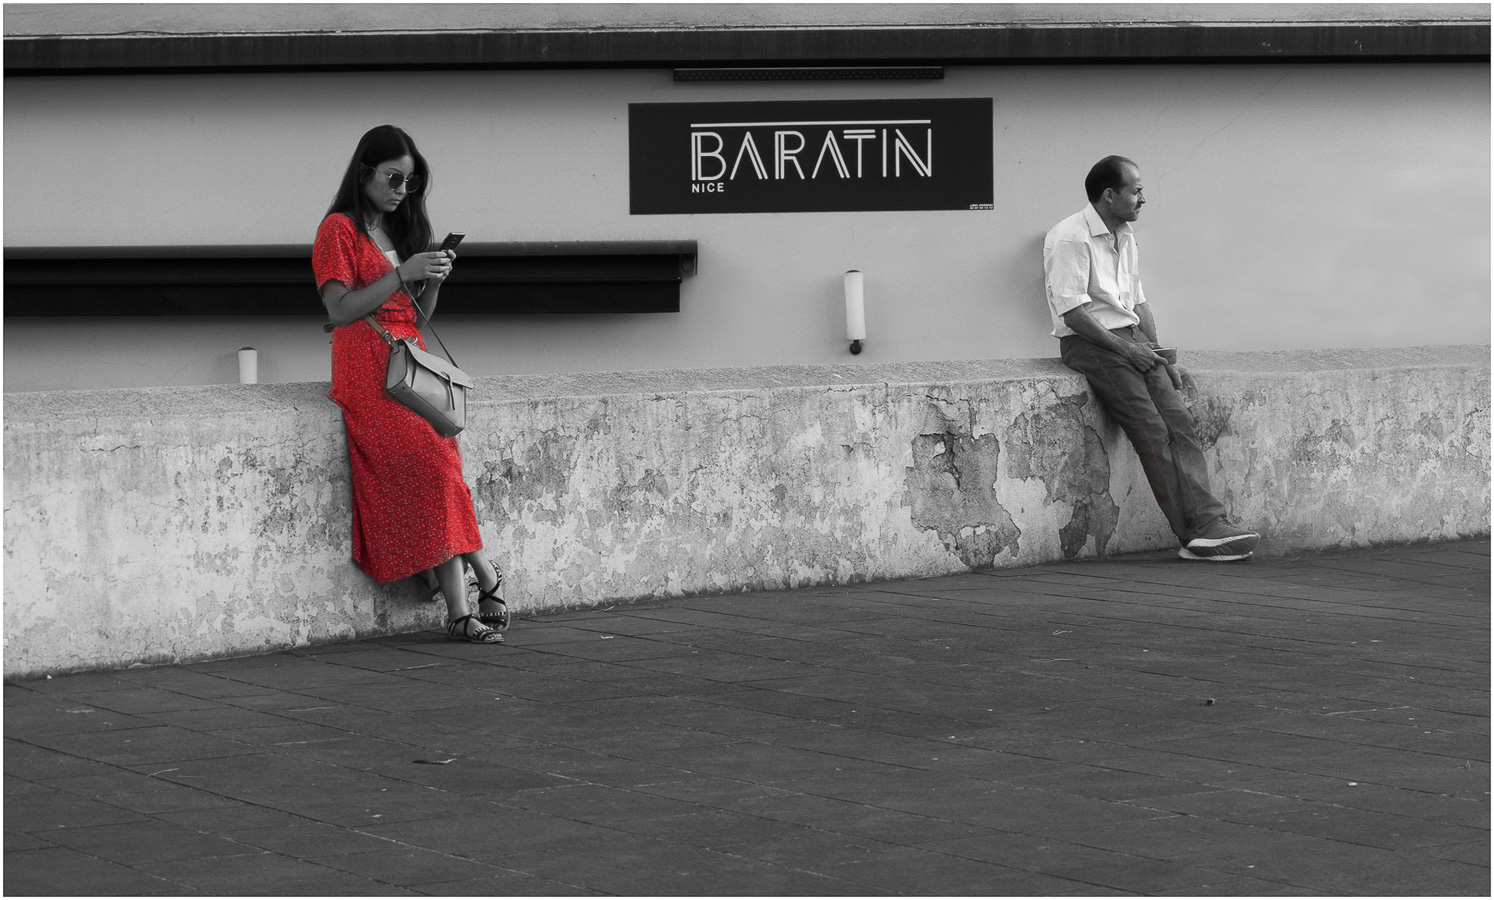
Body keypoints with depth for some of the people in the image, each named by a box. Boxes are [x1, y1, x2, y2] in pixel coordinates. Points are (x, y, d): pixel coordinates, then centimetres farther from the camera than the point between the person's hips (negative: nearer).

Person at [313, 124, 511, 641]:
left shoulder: (401, 230, 23)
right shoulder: (340, 230, 1)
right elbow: (340, 311, -9)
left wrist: (434, 280, 3)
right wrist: (403, 274, -13)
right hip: (367, 372, -6)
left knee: (437, 472, -12)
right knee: (432, 468, -22)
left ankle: (460, 612, -17)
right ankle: (486, 579, -19)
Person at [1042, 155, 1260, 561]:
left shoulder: (1126, 239, 18)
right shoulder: (1070, 239, -10)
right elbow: (1073, 313, -16)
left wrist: (1158, 355, 9)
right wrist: (1124, 347, -16)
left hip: (1132, 340, 8)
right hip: (1089, 344, -8)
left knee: (1180, 421, -13)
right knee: (1152, 430, -20)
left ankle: (1208, 522, -23)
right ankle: (1195, 532, -19)